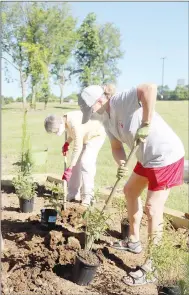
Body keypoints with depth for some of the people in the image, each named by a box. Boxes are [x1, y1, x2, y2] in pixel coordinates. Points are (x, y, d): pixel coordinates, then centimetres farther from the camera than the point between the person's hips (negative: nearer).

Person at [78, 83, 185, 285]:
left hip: (166, 156, -10)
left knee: (152, 209, -8)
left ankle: (151, 267, 7)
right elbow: (116, 147, 6)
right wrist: (121, 164, -16)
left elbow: (149, 88, -39)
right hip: (147, 157, 10)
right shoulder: (107, 120, 5)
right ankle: (133, 241, 38)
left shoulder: (122, 100, -22)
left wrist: (145, 125, -35)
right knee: (130, 191, 21)